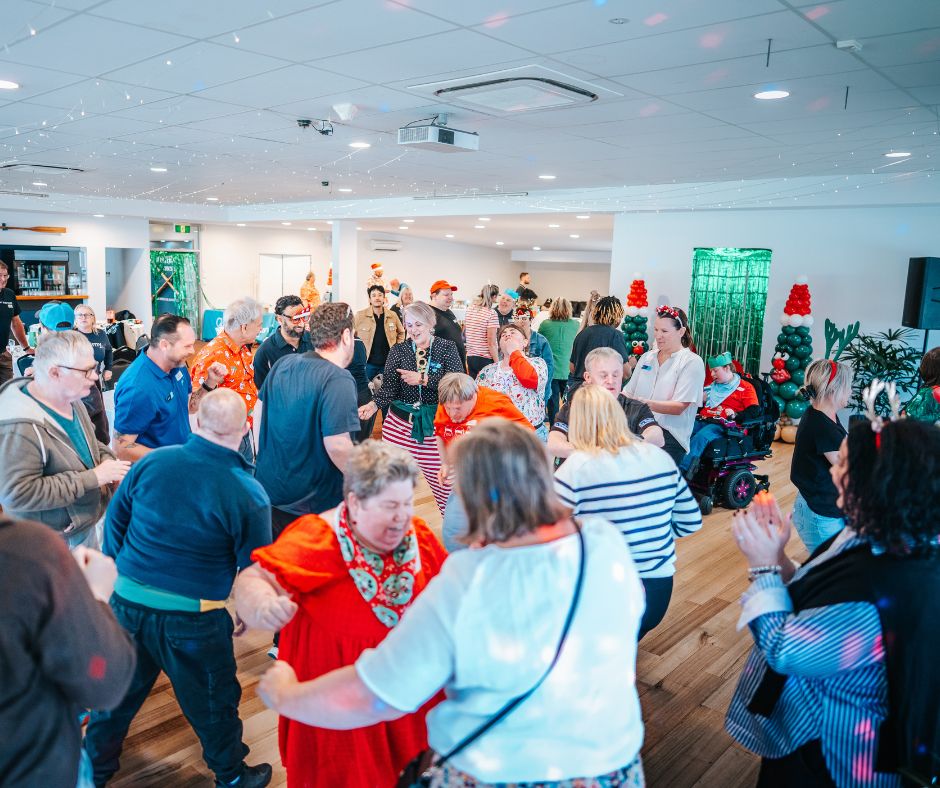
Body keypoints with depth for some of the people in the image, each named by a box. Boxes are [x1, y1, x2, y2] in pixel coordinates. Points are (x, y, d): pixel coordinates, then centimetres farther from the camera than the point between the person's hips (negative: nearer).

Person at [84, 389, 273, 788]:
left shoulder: (152, 461, -7)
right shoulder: (249, 495, -17)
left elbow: (115, 520, 6)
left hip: (127, 602, 4)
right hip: (192, 618, -4)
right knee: (213, 703, 18)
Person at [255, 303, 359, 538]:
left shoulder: (282, 365, 0)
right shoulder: (338, 381, -23)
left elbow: (260, 408, 10)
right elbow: (337, 445, -28)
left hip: (268, 487, 6)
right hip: (314, 502, -6)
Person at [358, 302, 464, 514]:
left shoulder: (447, 348, 1)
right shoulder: (398, 351, 6)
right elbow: (389, 386, 0)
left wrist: (424, 379, -16)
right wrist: (374, 404, -19)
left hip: (435, 424, -1)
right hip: (400, 422, 2)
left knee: (443, 480, 2)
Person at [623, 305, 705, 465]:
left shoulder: (692, 362, -2)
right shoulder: (646, 357, 16)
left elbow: (679, 407, -10)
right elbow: (628, 392, 17)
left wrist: (643, 403, -21)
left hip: (669, 436, -4)